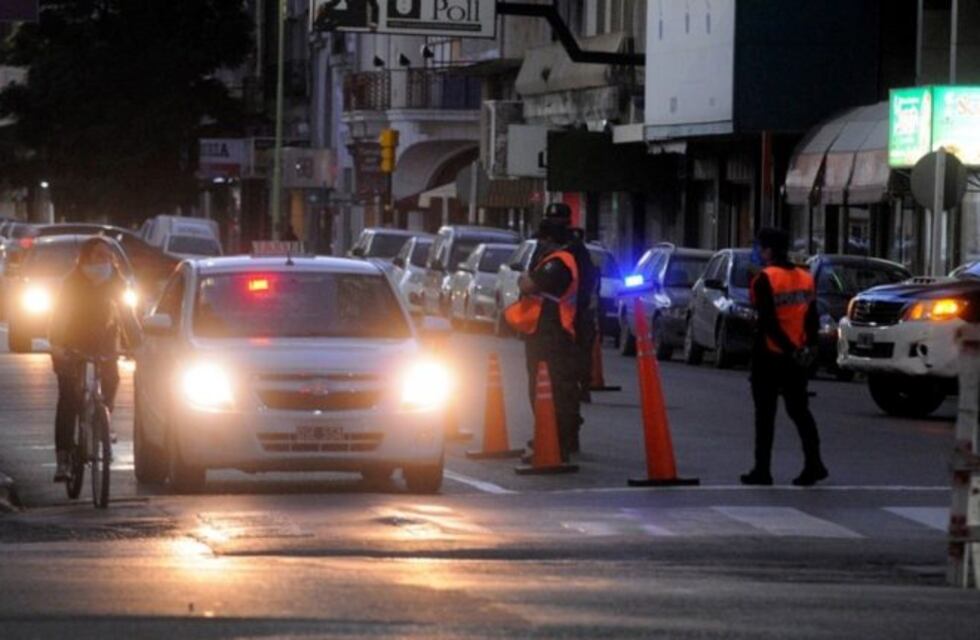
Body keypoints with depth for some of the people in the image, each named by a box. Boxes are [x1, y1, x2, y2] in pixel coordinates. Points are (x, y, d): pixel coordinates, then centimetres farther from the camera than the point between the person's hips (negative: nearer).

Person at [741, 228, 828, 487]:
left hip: (770, 356, -6)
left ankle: (762, 470, 5)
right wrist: (809, 345, 2)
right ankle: (813, 464, 3)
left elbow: (768, 321, -18)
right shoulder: (805, 278, 8)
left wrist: (789, 348, -15)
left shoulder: (765, 279, -12)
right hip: (799, 358, 6)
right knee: (799, 410, 12)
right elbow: (812, 318, 7)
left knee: (765, 413, 3)